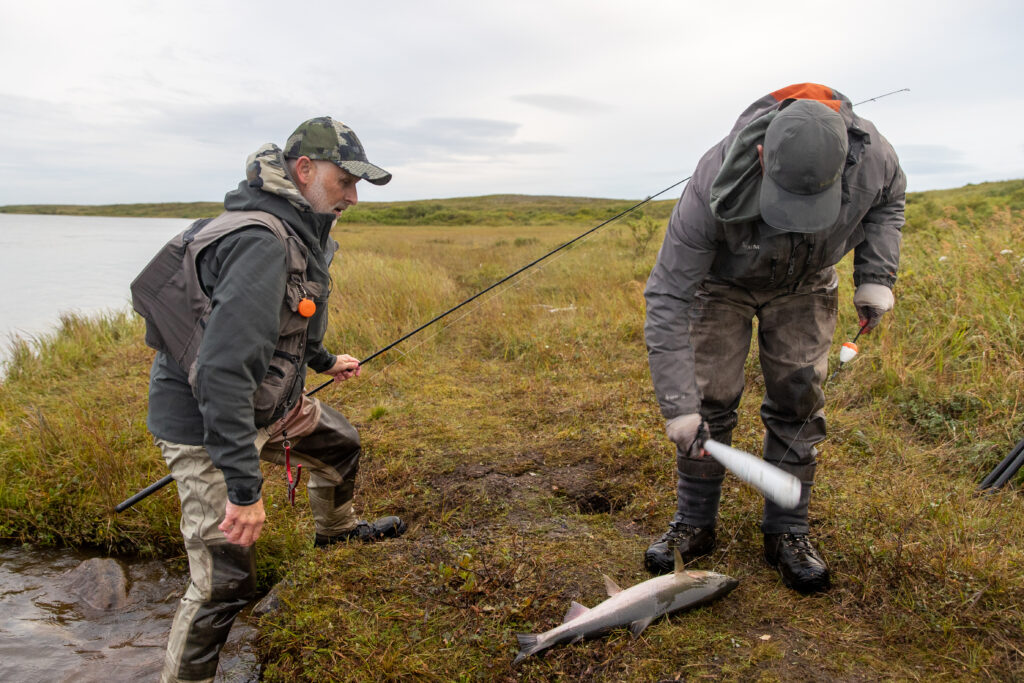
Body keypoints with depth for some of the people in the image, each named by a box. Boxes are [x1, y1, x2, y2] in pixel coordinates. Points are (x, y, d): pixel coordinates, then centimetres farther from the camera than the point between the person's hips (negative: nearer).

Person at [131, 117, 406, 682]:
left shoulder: (296, 231, 3)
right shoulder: (261, 241, -30)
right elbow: (223, 369, -37)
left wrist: (325, 361, 36)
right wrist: (245, 487, -36)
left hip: (268, 402, 10)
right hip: (208, 424, -10)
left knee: (340, 444, 28)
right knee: (224, 583, -6)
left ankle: (335, 528, 56)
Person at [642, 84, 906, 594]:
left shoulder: (869, 154, -32)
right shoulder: (713, 189, -42)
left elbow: (889, 200, -3)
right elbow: (667, 298, -36)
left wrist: (876, 275, -18)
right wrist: (677, 407, -38)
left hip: (805, 284, 3)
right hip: (722, 280, -2)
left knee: (798, 399, -3)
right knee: (709, 400, -6)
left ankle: (787, 532, 11)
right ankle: (693, 524, 11)